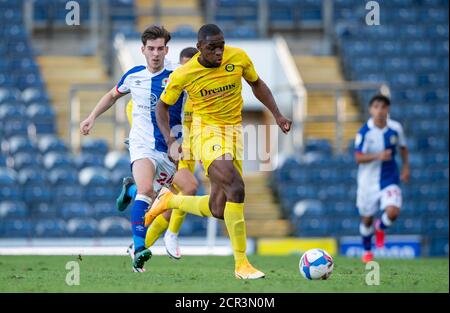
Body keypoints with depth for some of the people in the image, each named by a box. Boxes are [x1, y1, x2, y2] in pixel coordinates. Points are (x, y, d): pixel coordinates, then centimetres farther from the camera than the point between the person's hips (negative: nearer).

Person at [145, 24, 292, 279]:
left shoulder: (238, 57, -6)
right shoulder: (184, 74, -12)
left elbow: (256, 84, 13)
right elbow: (163, 106, 3)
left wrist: (277, 115, 3)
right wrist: (170, 140, -11)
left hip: (235, 131, 5)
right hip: (207, 131, -5)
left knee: (218, 210, 3)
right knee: (236, 188, -27)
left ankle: (169, 201, 31)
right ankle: (241, 264, -21)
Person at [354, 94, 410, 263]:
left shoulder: (396, 128, -5)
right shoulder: (364, 132, -14)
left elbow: (403, 147, 15)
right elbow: (358, 158, -19)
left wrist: (406, 167, 6)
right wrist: (378, 156, -33)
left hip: (390, 179, 1)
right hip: (368, 180, -1)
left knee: (392, 212, -21)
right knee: (367, 218, 11)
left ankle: (380, 227, 16)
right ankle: (367, 251, 38)